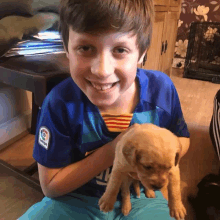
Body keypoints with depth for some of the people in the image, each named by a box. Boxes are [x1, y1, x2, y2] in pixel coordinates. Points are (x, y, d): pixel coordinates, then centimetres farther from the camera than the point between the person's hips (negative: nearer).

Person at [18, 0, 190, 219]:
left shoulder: (161, 88, -18)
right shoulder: (60, 103, -24)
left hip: (141, 196, 3)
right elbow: (50, 186, -14)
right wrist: (111, 152, -27)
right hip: (78, 199, -1)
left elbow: (182, 139, 1)